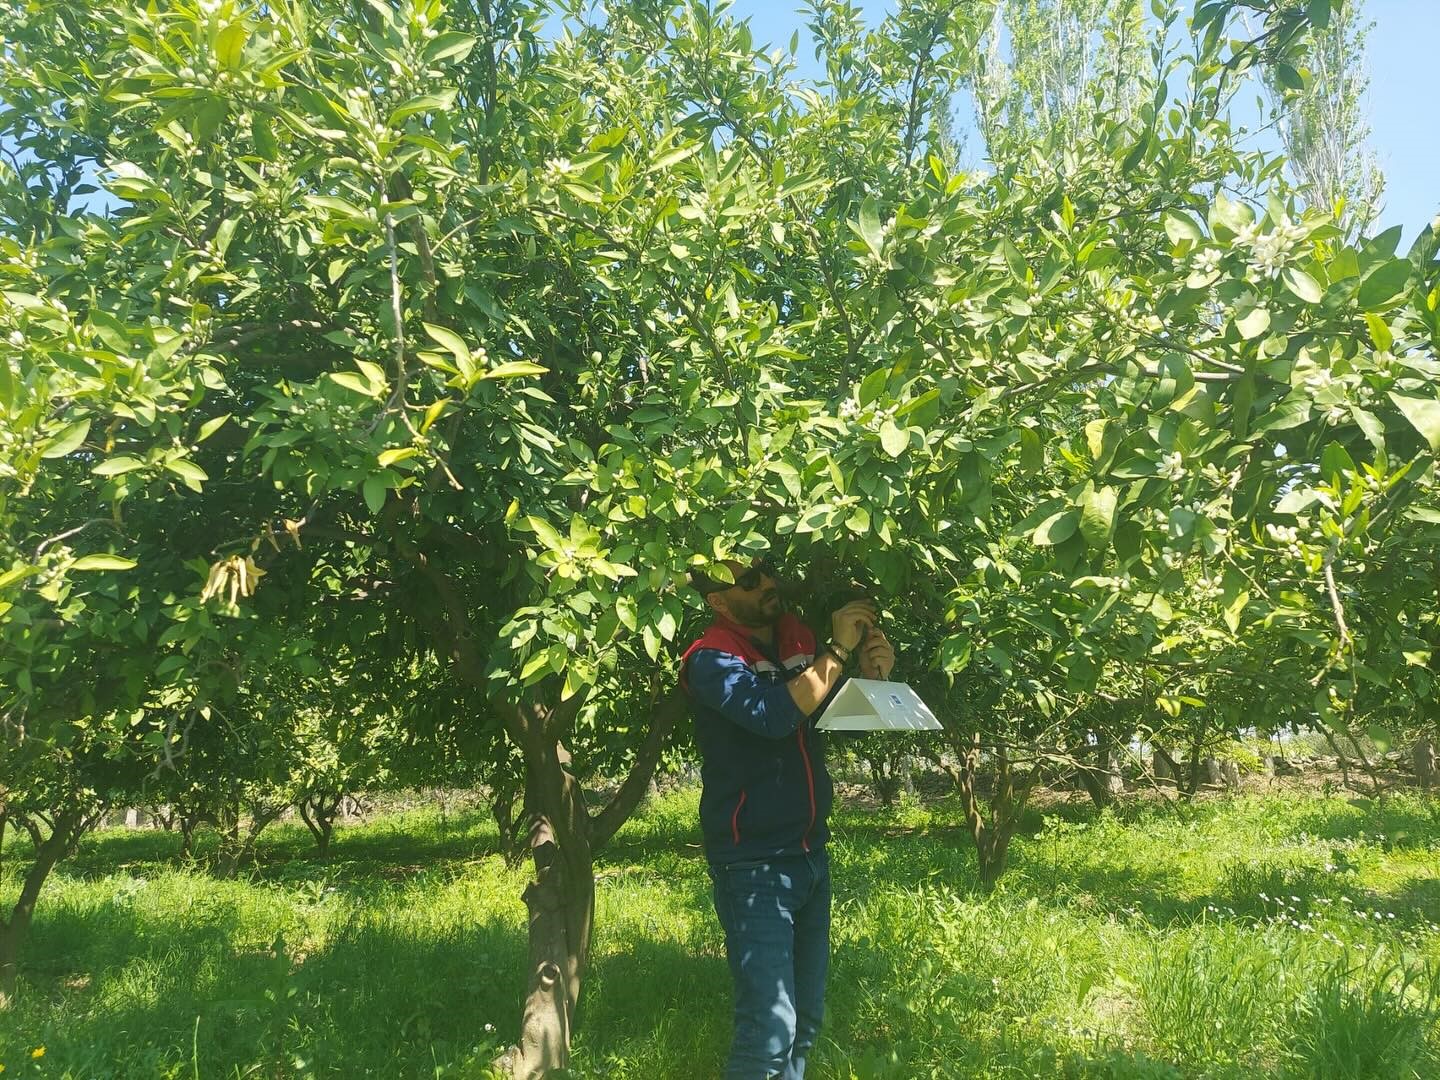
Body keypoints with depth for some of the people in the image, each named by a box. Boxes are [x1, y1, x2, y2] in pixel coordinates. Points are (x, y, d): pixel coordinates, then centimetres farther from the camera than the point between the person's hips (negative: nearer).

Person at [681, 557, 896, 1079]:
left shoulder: (800, 637, 6)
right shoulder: (711, 659, -14)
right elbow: (773, 714, -30)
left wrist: (872, 676, -5)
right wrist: (838, 650, -23)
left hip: (810, 855, 7)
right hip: (754, 866, -7)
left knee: (807, 1018, 16)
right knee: (771, 1026, -9)